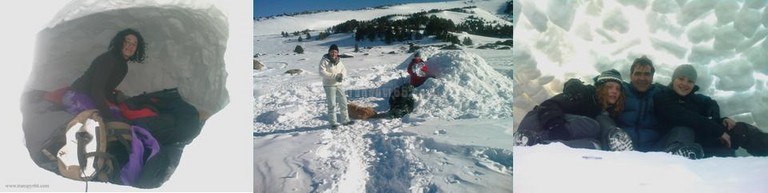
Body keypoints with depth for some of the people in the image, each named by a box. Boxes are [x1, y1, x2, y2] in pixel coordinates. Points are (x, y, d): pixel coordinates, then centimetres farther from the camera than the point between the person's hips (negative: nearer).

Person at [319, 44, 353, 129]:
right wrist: (335, 76, -23)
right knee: (332, 104, -3)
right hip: (329, 86, -6)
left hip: (339, 84, 7)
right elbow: (322, 73, -19)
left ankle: (345, 120, 24)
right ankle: (333, 123, 6)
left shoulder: (338, 60, 10)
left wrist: (342, 75, -13)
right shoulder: (324, 60, -10)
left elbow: (344, 69, 12)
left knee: (343, 102, 12)